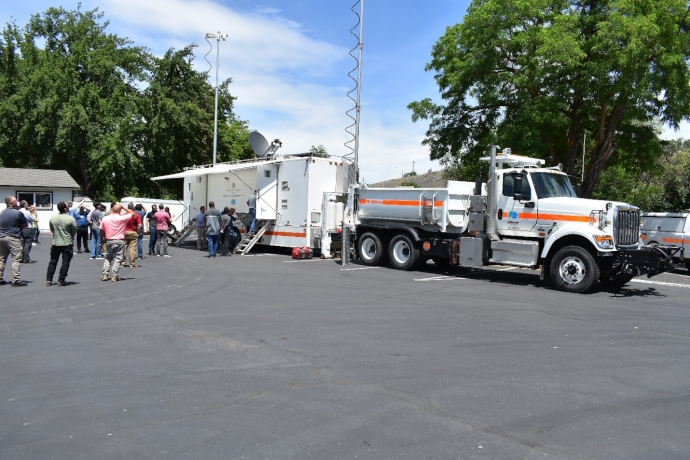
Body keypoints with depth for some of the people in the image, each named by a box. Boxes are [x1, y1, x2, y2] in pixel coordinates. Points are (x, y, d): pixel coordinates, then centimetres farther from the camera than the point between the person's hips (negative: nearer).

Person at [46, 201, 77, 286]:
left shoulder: (52, 218, -1)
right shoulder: (71, 219, -13)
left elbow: (51, 230, 10)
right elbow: (75, 231, -4)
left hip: (55, 243, 4)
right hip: (67, 243, -4)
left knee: (53, 261, 13)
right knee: (65, 262, 3)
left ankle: (48, 279, 12)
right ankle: (61, 280, 2)